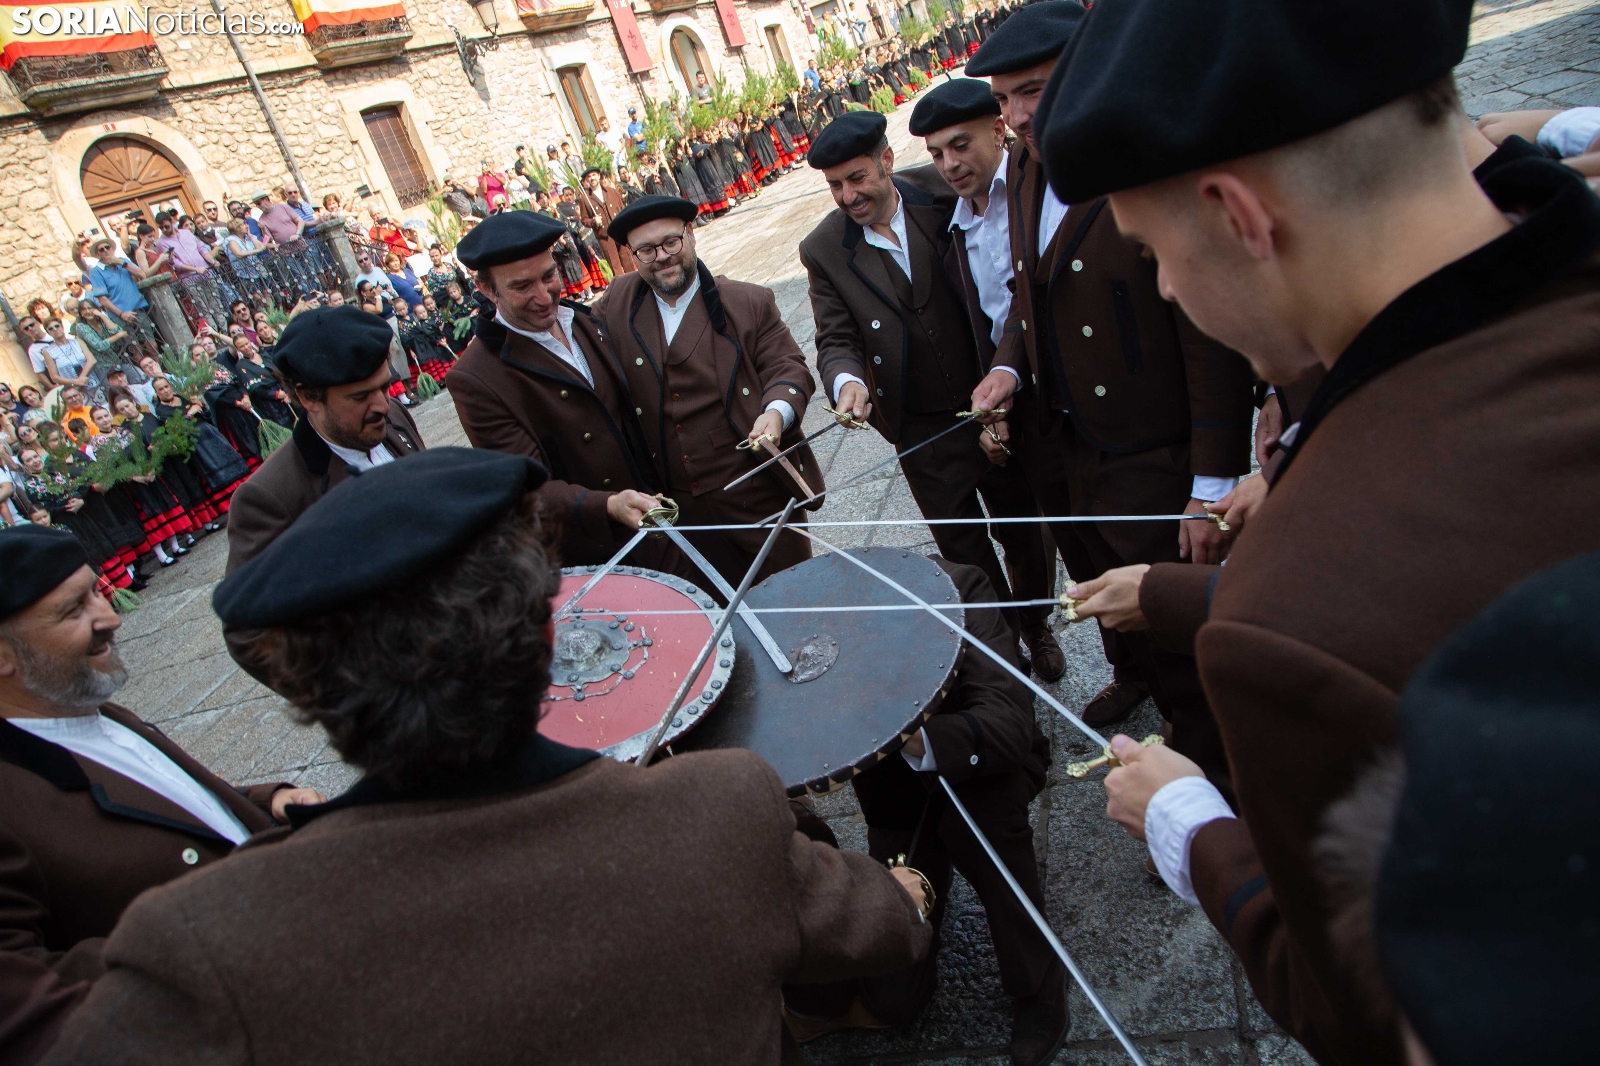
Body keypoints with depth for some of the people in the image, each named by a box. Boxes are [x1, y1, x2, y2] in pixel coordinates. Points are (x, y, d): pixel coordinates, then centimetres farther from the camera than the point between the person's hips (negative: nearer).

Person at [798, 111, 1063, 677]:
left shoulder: (944, 194, -10)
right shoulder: (823, 250, -6)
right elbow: (836, 340, -6)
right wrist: (849, 381, -29)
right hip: (925, 435, 0)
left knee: (1024, 531, 18)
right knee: (966, 552, 13)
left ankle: (1035, 625, 46)